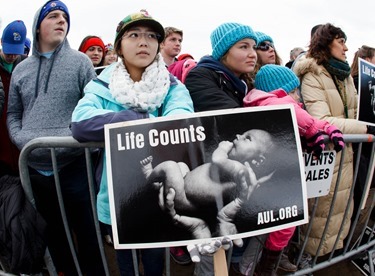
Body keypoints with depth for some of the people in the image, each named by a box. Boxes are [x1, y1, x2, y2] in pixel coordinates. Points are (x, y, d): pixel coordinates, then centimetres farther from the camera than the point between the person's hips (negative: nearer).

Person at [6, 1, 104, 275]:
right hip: (36, 168, 4)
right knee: (54, 233, 18)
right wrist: (23, 140, -4)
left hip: (74, 165, -3)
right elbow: (13, 114, 14)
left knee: (87, 233, 7)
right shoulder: (21, 69, 12)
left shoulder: (80, 61, 2)